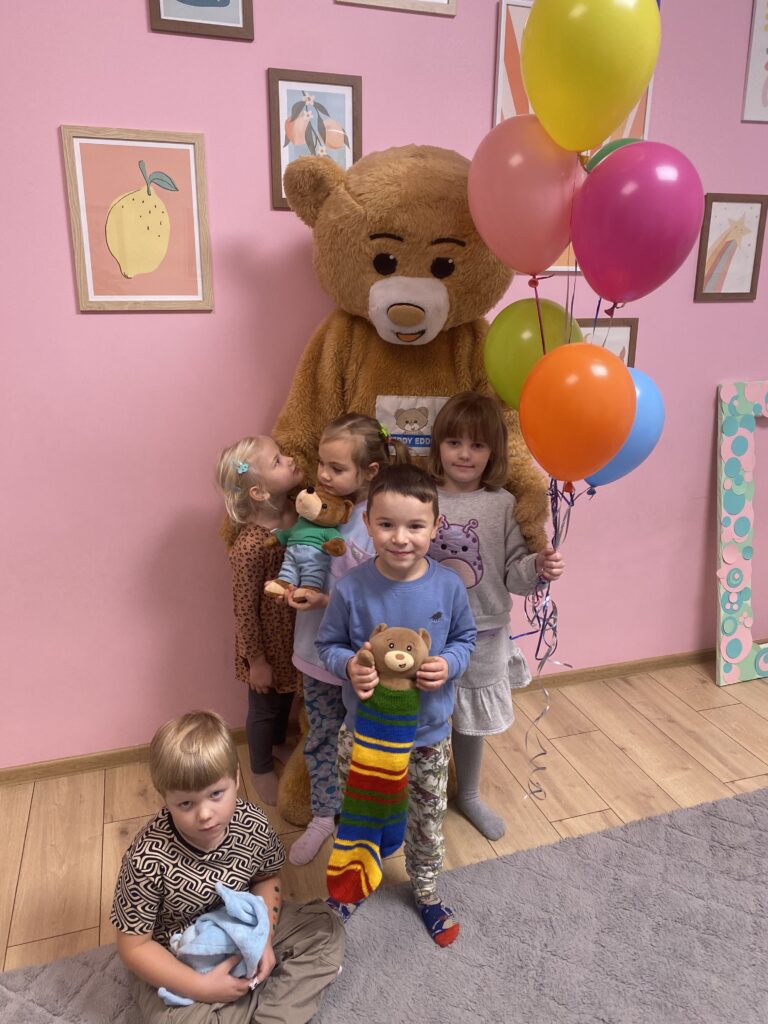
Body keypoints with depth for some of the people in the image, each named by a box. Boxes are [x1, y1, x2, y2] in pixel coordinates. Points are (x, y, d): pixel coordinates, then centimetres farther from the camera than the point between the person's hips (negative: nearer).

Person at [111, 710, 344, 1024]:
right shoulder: (148, 859, -29)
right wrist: (201, 987, -25)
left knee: (327, 928, -1)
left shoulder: (253, 823, -18)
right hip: (181, 960, -4)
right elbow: (134, 946, -19)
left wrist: (264, 935, -13)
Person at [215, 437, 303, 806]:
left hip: (298, 630, 6)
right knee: (265, 705, 18)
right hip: (269, 639, -6)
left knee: (287, 694, 29)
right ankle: (262, 771, 45)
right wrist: (256, 660, -14)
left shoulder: (295, 510, -14)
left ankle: (278, 744, 57)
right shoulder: (251, 545, -32)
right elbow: (244, 607, -22)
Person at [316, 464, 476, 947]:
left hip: (430, 730, 1)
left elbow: (465, 637, 0)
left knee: (428, 819, 21)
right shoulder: (351, 589, -20)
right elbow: (328, 644, -6)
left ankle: (427, 892, 49)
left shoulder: (449, 586, -16)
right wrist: (349, 666, -26)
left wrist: (449, 664, -20)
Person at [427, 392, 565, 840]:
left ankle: (470, 795, 47)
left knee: (472, 722, 21)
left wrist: (539, 567, -24)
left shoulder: (502, 505, -7)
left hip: (482, 636, 1)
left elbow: (513, 573, -5)